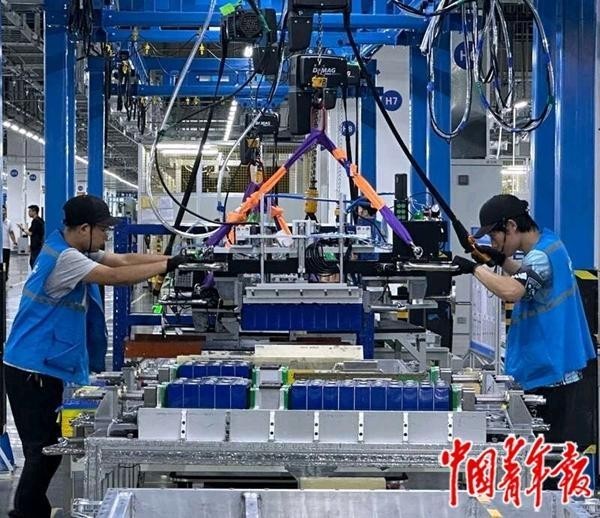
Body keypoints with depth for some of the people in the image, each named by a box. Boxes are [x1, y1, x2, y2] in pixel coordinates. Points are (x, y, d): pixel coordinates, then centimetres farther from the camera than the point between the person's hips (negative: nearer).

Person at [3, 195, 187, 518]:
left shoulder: (77, 250, 12)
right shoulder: (63, 257, -19)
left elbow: (124, 259, 11)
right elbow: (115, 276, -23)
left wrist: (170, 259, 2)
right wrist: (166, 266, -16)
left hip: (47, 367, 10)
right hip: (33, 370, -10)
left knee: (49, 447, 14)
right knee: (42, 450, -6)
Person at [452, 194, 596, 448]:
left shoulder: (542, 256, -20)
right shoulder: (547, 242, 9)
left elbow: (511, 291, -38)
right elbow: (528, 279, 26)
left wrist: (475, 268, -24)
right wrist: (502, 260, 9)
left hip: (557, 374, -10)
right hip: (554, 368, 10)